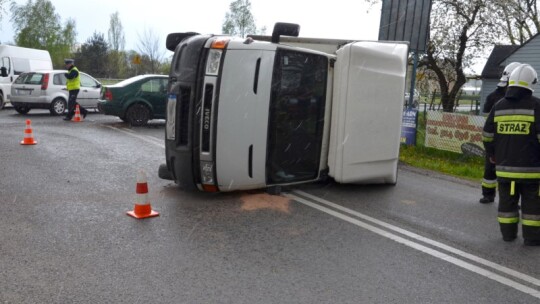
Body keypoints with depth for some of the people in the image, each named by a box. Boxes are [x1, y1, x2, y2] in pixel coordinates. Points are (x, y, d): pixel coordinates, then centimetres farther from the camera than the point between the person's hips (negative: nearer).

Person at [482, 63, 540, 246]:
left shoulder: (498, 106, 5)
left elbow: (487, 135, 9)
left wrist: (491, 154, 23)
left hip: (504, 166, 4)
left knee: (507, 201, 14)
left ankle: (508, 233, 20)